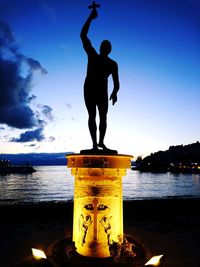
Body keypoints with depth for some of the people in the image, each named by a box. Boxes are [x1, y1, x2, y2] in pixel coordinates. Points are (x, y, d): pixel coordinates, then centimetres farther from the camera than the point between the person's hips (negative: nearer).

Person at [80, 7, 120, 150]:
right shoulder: (92, 56, 1)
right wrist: (91, 18, -7)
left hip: (102, 92, 2)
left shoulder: (112, 64, 4)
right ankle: (95, 143, -4)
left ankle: (101, 142, 11)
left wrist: (114, 93, -17)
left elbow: (116, 82, -4)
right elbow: (83, 35, -3)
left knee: (103, 117, 2)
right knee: (92, 116, -4)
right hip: (89, 90, -2)